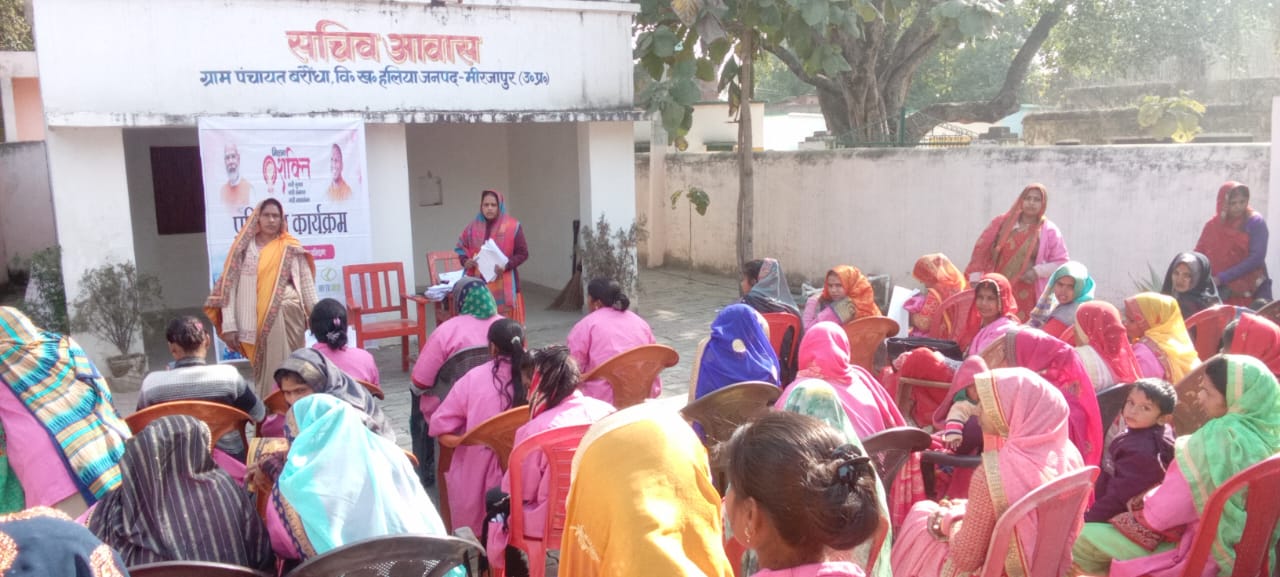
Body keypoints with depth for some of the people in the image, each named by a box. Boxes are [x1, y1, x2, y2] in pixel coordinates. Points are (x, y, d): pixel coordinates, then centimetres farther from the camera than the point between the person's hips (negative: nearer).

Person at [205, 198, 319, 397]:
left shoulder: (291, 248, 6)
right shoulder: (243, 247, 3)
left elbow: (307, 284, 8)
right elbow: (229, 286, 0)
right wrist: (229, 325, -6)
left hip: (288, 315, 1)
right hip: (258, 321, -1)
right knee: (267, 370, 3)